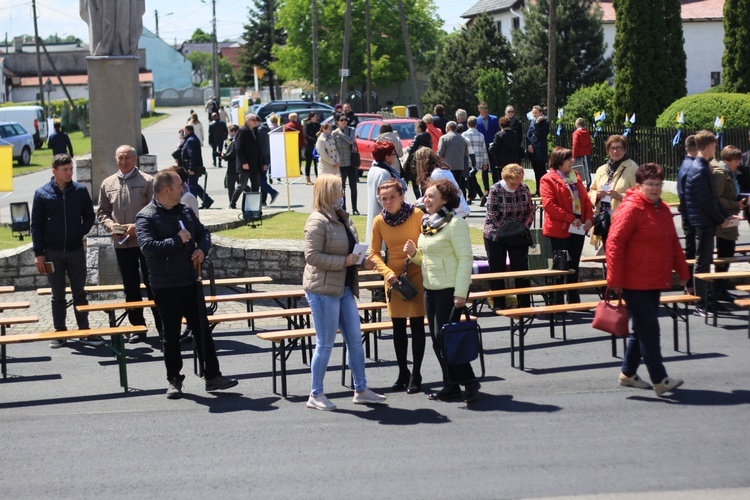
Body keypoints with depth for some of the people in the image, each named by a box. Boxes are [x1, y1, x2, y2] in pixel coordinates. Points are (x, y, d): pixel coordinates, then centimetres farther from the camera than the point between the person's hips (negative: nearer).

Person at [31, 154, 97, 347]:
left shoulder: (80, 190, -1)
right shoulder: (42, 193, -2)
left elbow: (89, 216, 7)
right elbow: (36, 225, 0)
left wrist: (81, 232, -11)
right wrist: (38, 253, -4)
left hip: (76, 251, 0)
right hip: (53, 253, 0)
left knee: (80, 293, 8)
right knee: (58, 295, 9)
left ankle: (85, 332, 13)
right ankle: (60, 333, 17)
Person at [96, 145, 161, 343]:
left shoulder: (147, 181, -2)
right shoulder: (107, 184, 10)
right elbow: (102, 212, 15)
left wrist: (137, 226, -16)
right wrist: (110, 225, -5)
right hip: (121, 243, 4)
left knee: (152, 285, 0)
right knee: (131, 288, 10)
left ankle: (162, 326, 7)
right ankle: (137, 327, 17)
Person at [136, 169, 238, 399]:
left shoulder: (185, 211, 9)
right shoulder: (146, 217, -12)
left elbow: (203, 232, 22)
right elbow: (148, 246, -26)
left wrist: (202, 249, 0)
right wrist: (178, 240, -20)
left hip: (191, 283, 5)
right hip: (165, 287, -5)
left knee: (203, 330, 8)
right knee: (171, 335, 6)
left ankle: (212, 376, 17)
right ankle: (174, 380, 18)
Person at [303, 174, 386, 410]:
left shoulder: (342, 218, 13)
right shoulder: (318, 221, -14)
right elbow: (312, 256, -21)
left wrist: (358, 258, 6)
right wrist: (344, 261, -21)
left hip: (344, 289, 9)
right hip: (323, 289, -9)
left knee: (355, 339, 11)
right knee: (325, 344, -1)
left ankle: (361, 390, 21)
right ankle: (315, 395, 10)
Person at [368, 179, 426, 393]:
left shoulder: (417, 215, -10)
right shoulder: (379, 221, -3)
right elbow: (374, 253, 1)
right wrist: (387, 272, -13)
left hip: (416, 276, -3)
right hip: (393, 278, 3)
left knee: (417, 324, -1)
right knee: (398, 326, 9)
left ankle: (416, 375, 9)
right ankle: (403, 372, 22)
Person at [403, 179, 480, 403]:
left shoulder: (455, 224, -12)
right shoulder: (427, 223, 13)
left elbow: (465, 259, -16)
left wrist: (460, 294, -21)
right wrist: (414, 254, 1)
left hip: (450, 290, -9)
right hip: (431, 289, 9)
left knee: (445, 337, -9)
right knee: (437, 340, 10)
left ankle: (469, 382, 2)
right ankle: (451, 384, 20)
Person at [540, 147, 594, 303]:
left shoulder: (575, 176, 14)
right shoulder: (548, 180, -8)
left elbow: (585, 199, 13)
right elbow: (549, 205, -18)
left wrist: (589, 218, -3)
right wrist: (570, 218, -20)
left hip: (578, 229, 7)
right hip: (560, 230, -7)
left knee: (574, 266, 13)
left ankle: (574, 300, 21)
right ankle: (558, 302, 6)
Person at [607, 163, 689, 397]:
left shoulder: (663, 210, 13)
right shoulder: (630, 209, -14)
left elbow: (673, 243, 22)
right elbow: (614, 244, -17)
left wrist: (682, 271, 20)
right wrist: (615, 280, -19)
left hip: (655, 281, 9)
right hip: (635, 283, -9)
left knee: (643, 329, 15)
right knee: (649, 329, -8)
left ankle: (628, 373, 27)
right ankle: (659, 380, -5)